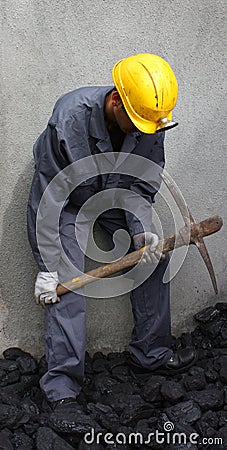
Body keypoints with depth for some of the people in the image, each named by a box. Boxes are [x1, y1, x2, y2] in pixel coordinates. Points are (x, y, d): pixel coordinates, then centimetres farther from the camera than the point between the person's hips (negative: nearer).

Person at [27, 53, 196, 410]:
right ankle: (62, 389, -7)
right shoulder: (68, 120, -34)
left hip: (117, 194, 5)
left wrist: (141, 231, -25)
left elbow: (141, 185, -8)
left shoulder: (149, 120, -20)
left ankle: (151, 354, 10)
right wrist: (47, 267, -26)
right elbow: (48, 199, -29)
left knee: (155, 255, -5)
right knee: (66, 283, -15)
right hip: (67, 201, -5)